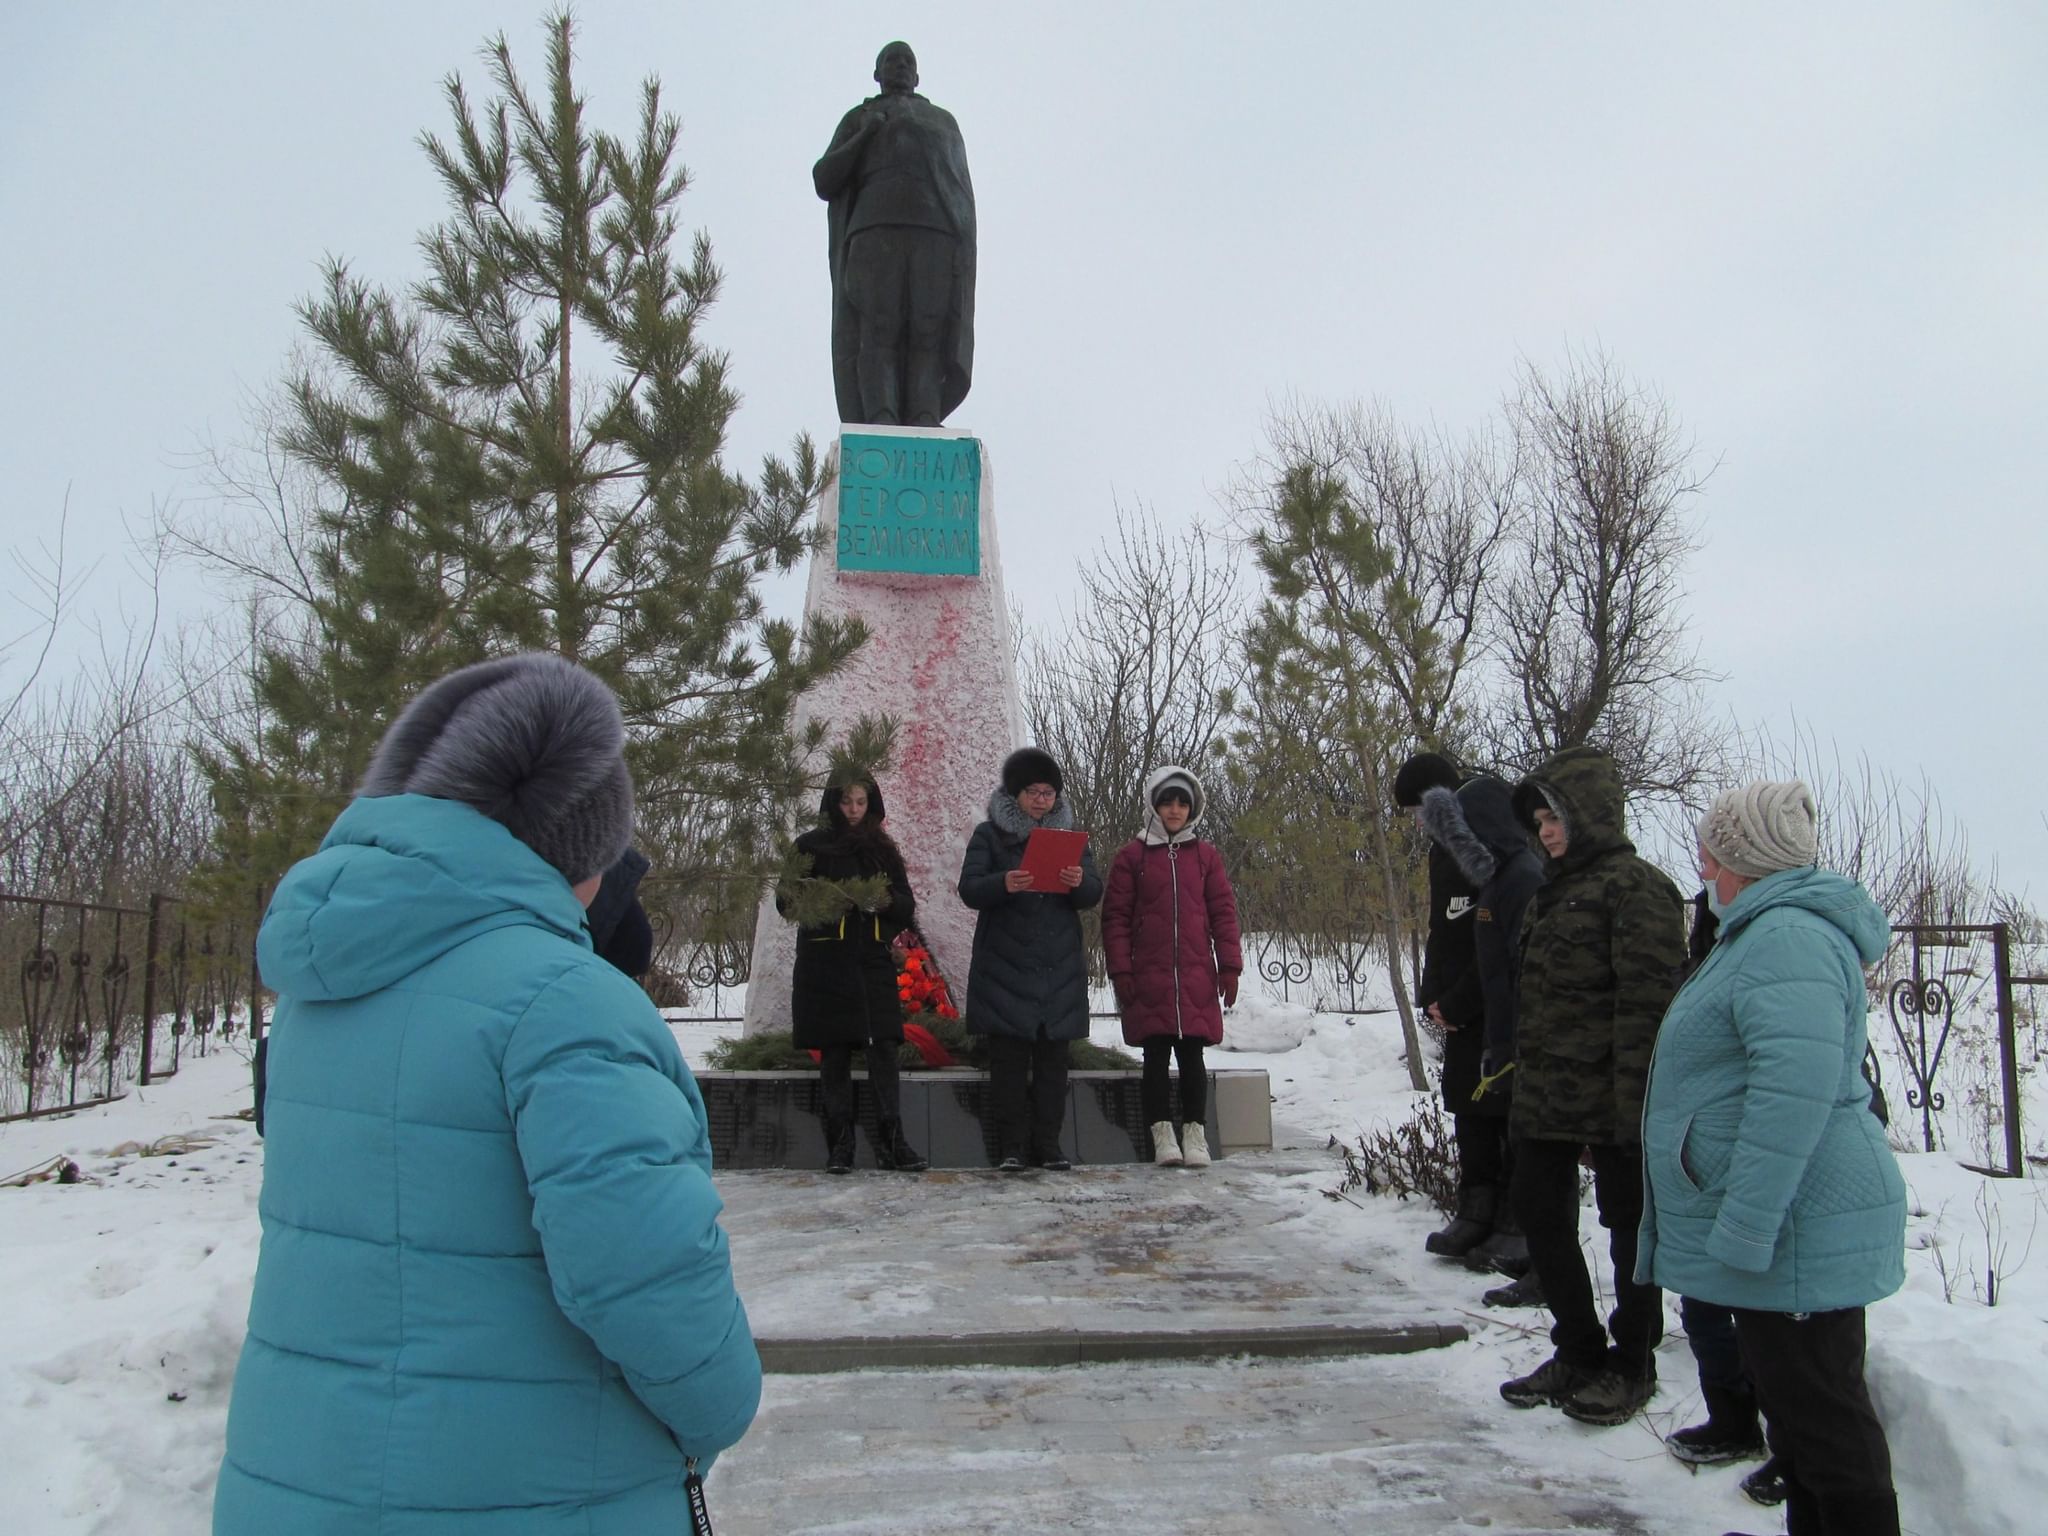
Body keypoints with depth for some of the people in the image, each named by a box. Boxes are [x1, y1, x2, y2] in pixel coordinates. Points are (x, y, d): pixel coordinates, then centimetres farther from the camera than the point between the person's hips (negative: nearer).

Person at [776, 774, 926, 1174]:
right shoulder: (812, 846, 8)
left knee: (884, 1050, -7)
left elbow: (907, 908, 14)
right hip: (826, 962, -2)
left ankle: (891, 1142, -4)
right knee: (834, 1055, -1)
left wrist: (886, 900, -8)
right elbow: (786, 901, 3)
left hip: (874, 961, 2)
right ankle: (840, 1145, 4)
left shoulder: (883, 850, 16)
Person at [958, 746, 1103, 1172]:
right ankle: (1011, 1147, 4)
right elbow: (969, 889, -6)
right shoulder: (989, 835, 6)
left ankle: (1048, 1145, 10)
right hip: (1005, 968, -2)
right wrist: (1003, 884, -27)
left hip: (1059, 970, 2)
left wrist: (1080, 882, -20)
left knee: (1053, 1059, 3)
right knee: (1009, 1060, -2)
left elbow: (1094, 893, 5)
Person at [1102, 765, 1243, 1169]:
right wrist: (1120, 971, -4)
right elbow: (1115, 917, 3)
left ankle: (1195, 1134, 13)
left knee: (1191, 1056, 4)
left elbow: (1223, 912, 10)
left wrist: (1229, 967, 4)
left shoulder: (1205, 855, 10)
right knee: (1156, 1058, 2)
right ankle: (1163, 1136, 9)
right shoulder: (1131, 856, 5)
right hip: (1149, 977, -1)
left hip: (1196, 977, 1)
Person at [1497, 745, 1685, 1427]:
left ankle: (1631, 1365, 24)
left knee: (1629, 1224, 7)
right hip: (1544, 1097, 9)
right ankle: (1579, 1351, 30)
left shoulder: (1635, 885, -13)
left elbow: (1648, 1000, -19)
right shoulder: (1551, 890, 15)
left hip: (1608, 1100, -9)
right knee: (1541, 1215, 13)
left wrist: (1635, 1098, -22)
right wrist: (1512, 1064, 18)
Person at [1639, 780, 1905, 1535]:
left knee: (1822, 1419, 0)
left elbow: (1797, 1087, -31)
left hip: (1796, 1234, -11)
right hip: (1778, 1227, 11)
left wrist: (1744, 1230, -29)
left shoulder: (1787, 936, -21)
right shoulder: (1764, 931, 15)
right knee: (1797, 1410, 20)